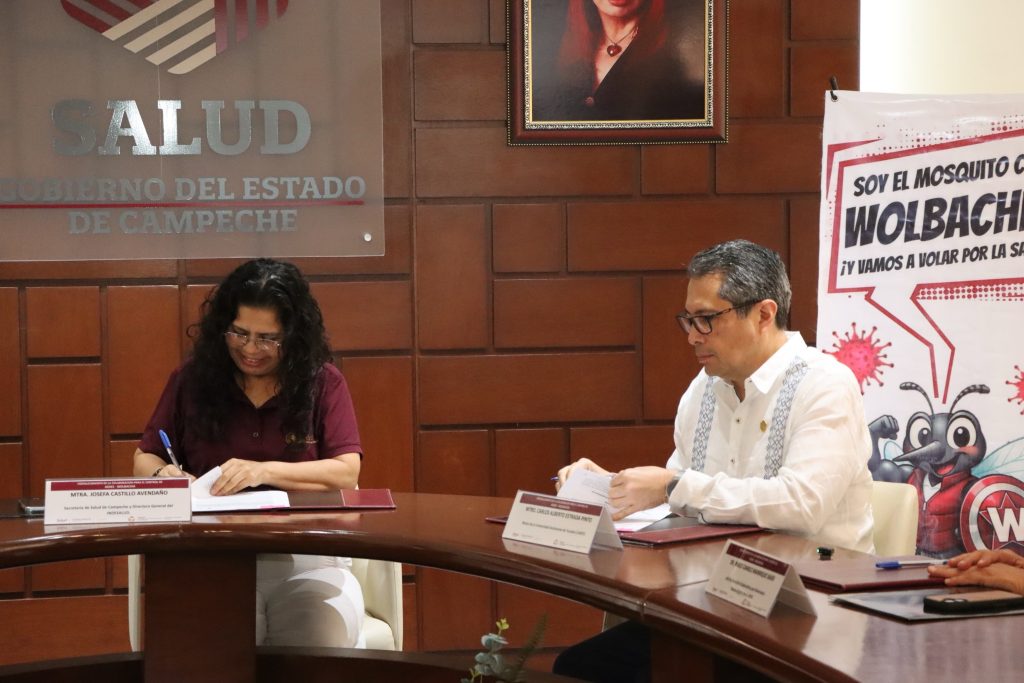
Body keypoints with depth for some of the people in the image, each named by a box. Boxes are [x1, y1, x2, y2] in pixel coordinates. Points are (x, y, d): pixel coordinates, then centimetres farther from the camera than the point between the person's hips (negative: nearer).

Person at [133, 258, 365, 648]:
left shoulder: (323, 381, 6)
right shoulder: (193, 379, 11)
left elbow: (346, 472, -2)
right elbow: (145, 458, 18)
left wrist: (267, 471, -15)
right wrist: (162, 476, -6)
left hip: (307, 558, 0)